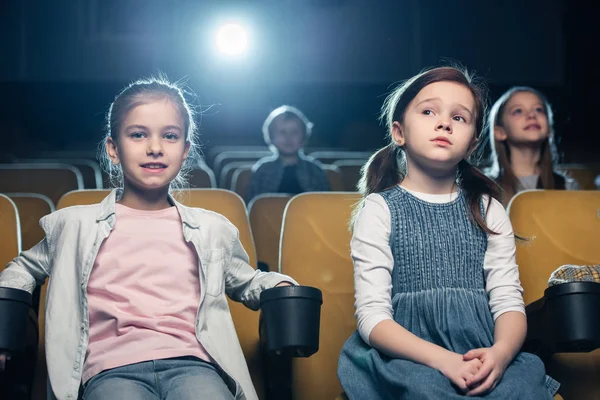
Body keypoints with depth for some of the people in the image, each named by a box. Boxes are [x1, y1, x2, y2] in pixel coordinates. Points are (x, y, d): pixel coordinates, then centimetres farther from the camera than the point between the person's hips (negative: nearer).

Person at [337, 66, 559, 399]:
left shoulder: (487, 210, 14)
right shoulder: (380, 209, 4)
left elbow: (509, 301, 6)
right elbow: (373, 316, -5)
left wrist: (501, 352, -18)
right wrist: (442, 359, -21)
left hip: (482, 356, 4)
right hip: (408, 356, -3)